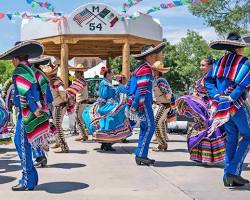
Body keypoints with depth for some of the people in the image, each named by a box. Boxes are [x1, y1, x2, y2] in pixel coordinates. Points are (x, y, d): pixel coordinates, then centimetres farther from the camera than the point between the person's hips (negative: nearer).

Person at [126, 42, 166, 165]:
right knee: (149, 127, -8)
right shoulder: (146, 69, -12)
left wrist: (132, 102, 24)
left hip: (137, 102, 10)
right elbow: (142, 89, -19)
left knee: (145, 128, 12)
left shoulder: (140, 68, 19)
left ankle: (141, 156, 15)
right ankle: (140, 155, -7)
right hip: (143, 103, -10)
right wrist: (135, 105, -23)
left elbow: (129, 85, 23)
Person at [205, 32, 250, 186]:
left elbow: (209, 81, 4)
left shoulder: (220, 62, 8)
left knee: (232, 139, 14)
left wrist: (217, 96, -3)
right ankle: (233, 172, -1)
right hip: (237, 106, -6)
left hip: (221, 106, 6)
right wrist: (231, 97, -14)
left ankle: (228, 176, 14)